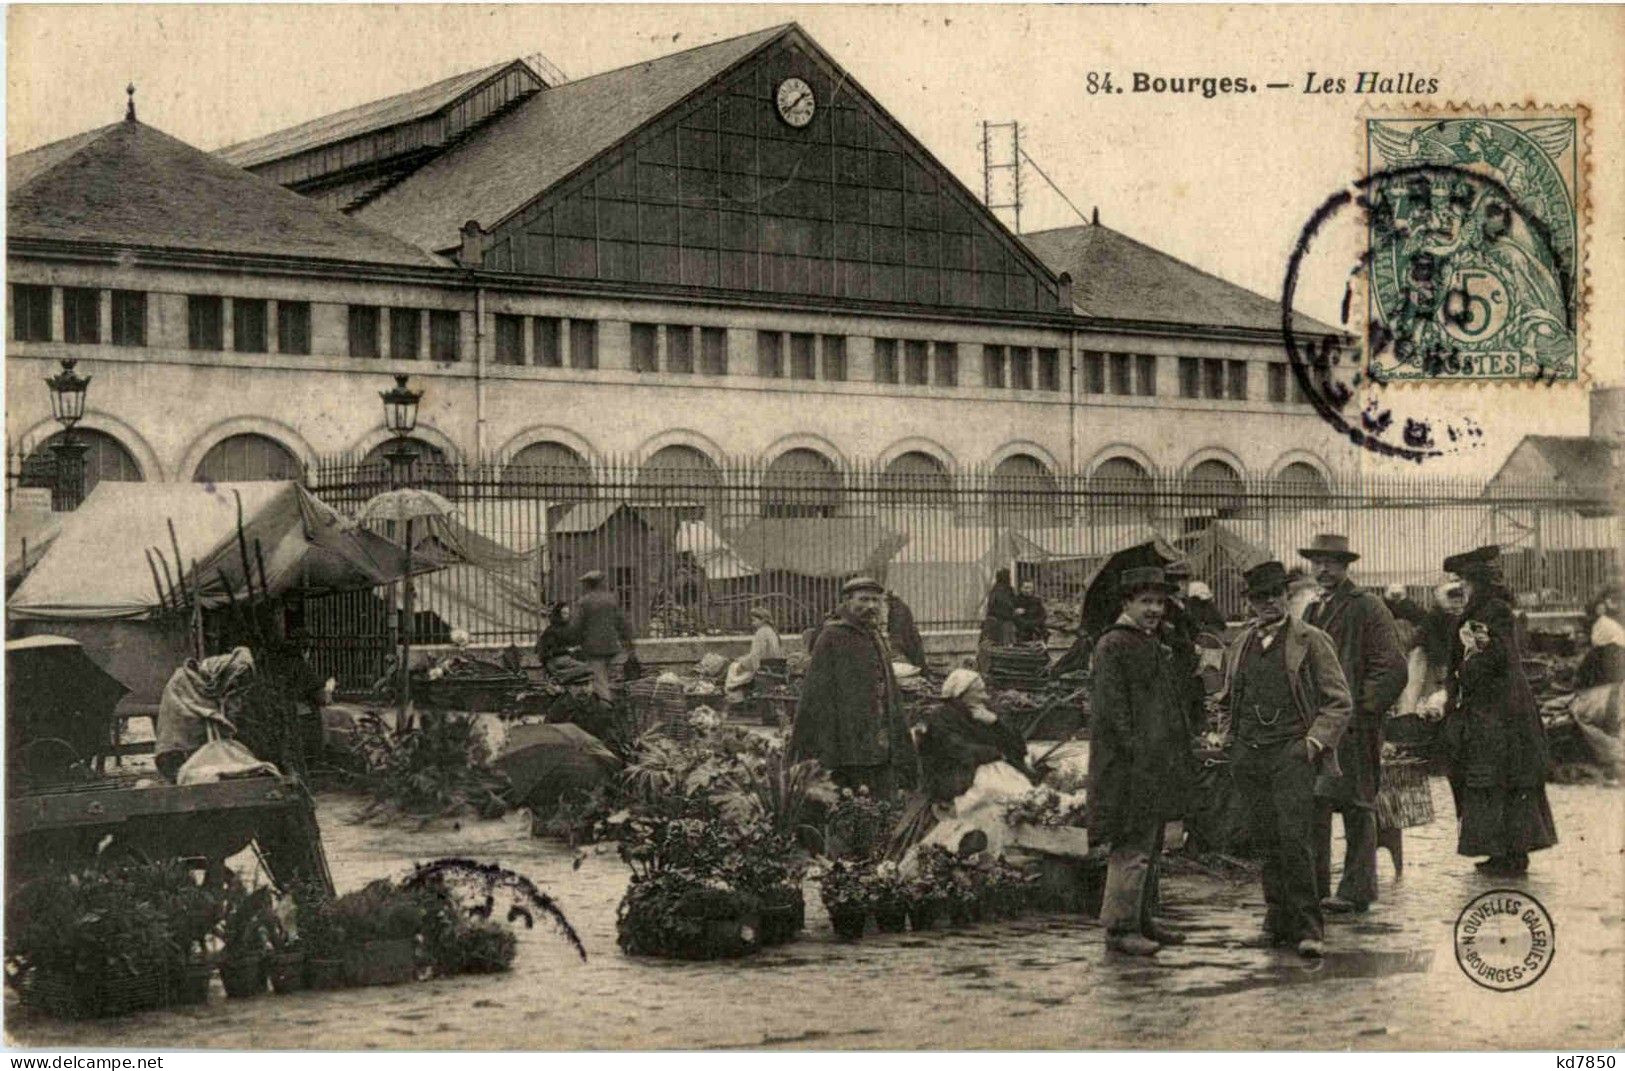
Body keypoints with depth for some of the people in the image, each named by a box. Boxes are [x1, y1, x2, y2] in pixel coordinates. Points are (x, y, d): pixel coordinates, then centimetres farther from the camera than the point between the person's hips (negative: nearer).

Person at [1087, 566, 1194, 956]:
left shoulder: (1154, 645, 18)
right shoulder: (1112, 646, -12)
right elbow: (1110, 707, -17)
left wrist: (1177, 757, 20)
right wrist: (1135, 750, -21)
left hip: (1156, 765, 10)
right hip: (1128, 768, -10)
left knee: (1150, 848, 14)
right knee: (1131, 847, -8)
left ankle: (1142, 920, 23)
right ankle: (1120, 927, -3)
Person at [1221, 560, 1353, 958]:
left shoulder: (1311, 641, 2)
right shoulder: (1239, 646, 16)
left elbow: (1338, 701, 2)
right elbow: (1229, 700, 29)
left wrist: (1315, 740, -10)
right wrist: (1231, 739, 13)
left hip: (1291, 751, -5)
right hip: (1249, 756, 5)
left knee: (1294, 839, -14)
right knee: (1266, 842, 5)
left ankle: (1307, 928, -9)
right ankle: (1278, 922, 14)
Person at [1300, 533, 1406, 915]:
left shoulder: (1368, 608, -5)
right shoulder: (1312, 610, 18)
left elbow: (1392, 668, -9)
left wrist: (1362, 709, -13)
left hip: (1352, 725, -7)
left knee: (1357, 809, 0)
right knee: (1312, 805, 3)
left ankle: (1355, 891, 4)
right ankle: (1313, 890, 8)